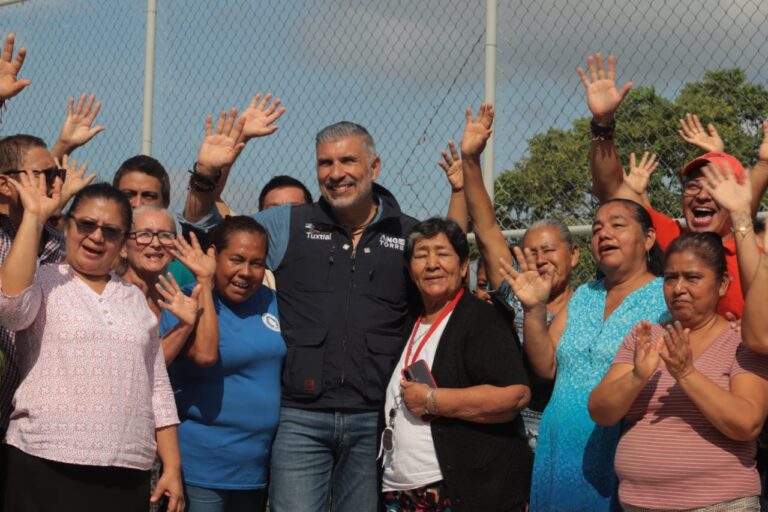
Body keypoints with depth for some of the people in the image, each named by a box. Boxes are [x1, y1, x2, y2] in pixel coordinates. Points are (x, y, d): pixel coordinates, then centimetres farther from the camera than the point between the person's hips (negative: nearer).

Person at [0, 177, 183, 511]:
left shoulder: (135, 300, 17)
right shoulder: (43, 282, 4)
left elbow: (158, 389, 17)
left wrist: (172, 467, 9)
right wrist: (34, 217, -12)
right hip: (44, 468, -4)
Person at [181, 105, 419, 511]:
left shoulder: (410, 236, 7)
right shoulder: (289, 226, 8)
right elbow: (206, 232, 14)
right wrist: (205, 175, -2)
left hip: (373, 422, 1)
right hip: (302, 420, 0)